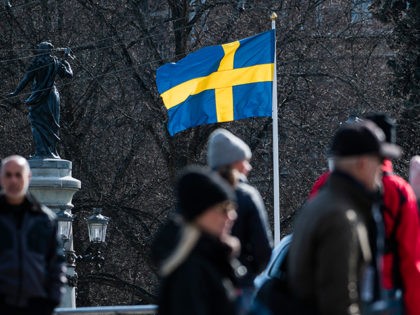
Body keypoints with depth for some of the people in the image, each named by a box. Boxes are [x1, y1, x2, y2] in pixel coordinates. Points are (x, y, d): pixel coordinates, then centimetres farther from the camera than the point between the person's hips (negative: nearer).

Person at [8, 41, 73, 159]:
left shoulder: (37, 62, -7)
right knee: (52, 125, 12)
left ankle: (42, 152, -14)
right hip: (52, 96, 5)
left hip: (39, 98, -5)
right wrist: (67, 65, 35)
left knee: (38, 125, -4)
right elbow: (69, 74, 13)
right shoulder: (55, 62, 5)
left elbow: (27, 78, -8)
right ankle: (52, 152, 12)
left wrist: (16, 92, -2)